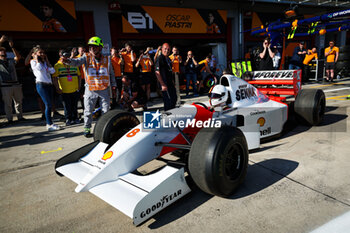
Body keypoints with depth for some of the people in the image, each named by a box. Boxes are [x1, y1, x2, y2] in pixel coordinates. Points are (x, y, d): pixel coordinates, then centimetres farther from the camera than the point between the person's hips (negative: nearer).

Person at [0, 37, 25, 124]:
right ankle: (9, 119, 6)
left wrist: (12, 47, -4)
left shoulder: (11, 61, 18)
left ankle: (20, 116, 19)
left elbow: (18, 57, 2)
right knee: (7, 103, 0)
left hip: (16, 85, 4)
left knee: (18, 102, 9)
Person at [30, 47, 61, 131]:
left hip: (49, 85, 7)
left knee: (49, 105, 6)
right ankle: (50, 125, -10)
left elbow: (52, 71, 8)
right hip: (41, 85, -7)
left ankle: (48, 123, 12)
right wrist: (36, 59, -1)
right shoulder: (33, 61, 4)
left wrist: (46, 60, 11)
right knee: (48, 104, -12)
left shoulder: (45, 62, 22)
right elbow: (39, 68, -16)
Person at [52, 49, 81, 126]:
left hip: (75, 90, 3)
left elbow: (79, 76, 14)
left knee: (74, 106, 11)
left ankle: (75, 118, 24)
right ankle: (68, 120, 16)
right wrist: (57, 88, -10)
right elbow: (55, 78, -4)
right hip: (65, 91, -2)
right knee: (67, 107, 4)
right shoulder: (57, 65, 0)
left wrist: (79, 86, 5)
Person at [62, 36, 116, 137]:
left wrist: (113, 87, 10)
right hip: (90, 89, -1)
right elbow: (77, 62, -21)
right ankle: (87, 128, 22)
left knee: (105, 110, 10)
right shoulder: (86, 57, -2)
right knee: (88, 110, 6)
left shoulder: (106, 59, 3)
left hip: (104, 89, 1)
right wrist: (68, 61, -42)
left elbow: (111, 74, 11)